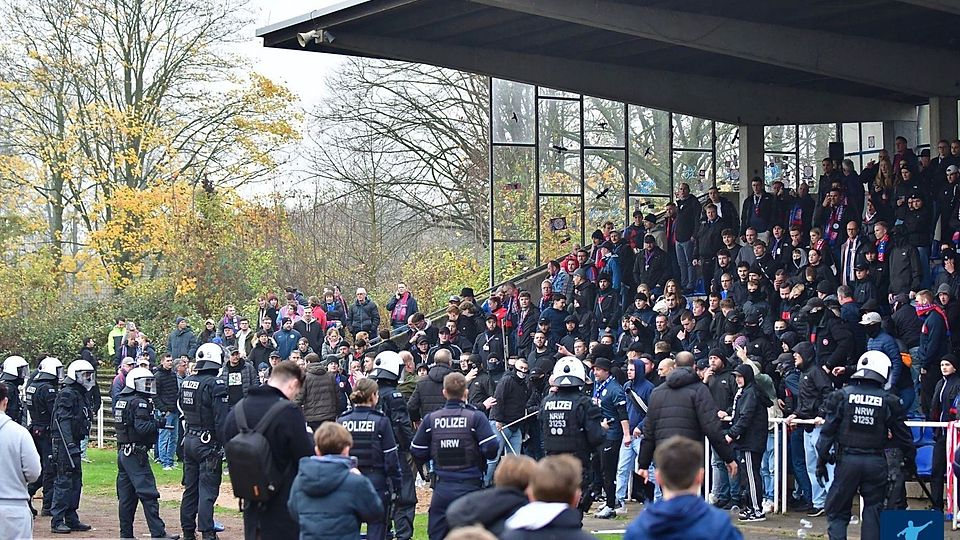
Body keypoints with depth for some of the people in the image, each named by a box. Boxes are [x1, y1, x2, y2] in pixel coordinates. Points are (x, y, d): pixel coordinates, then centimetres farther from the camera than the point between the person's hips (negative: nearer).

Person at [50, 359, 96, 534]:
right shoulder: (67, 394, -13)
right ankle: (57, 521, -6)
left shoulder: (81, 395, 18)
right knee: (64, 481, -9)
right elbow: (63, 421, -20)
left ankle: (72, 519, 18)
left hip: (74, 442, 10)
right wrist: (70, 444, -26)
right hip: (65, 442, -10)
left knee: (76, 481, 12)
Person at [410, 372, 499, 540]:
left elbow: (417, 453, 3)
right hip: (470, 487, -2)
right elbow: (491, 449, -16)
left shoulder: (430, 419, 0)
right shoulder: (476, 417, -9)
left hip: (442, 489, 2)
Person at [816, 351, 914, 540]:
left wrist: (821, 461, 4)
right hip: (876, 462, 1)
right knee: (872, 511, 9)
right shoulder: (888, 401, -1)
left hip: (847, 460, 0)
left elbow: (828, 431, -3)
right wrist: (911, 460, 20)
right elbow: (903, 435, 5)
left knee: (837, 510, 7)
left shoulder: (841, 396, -2)